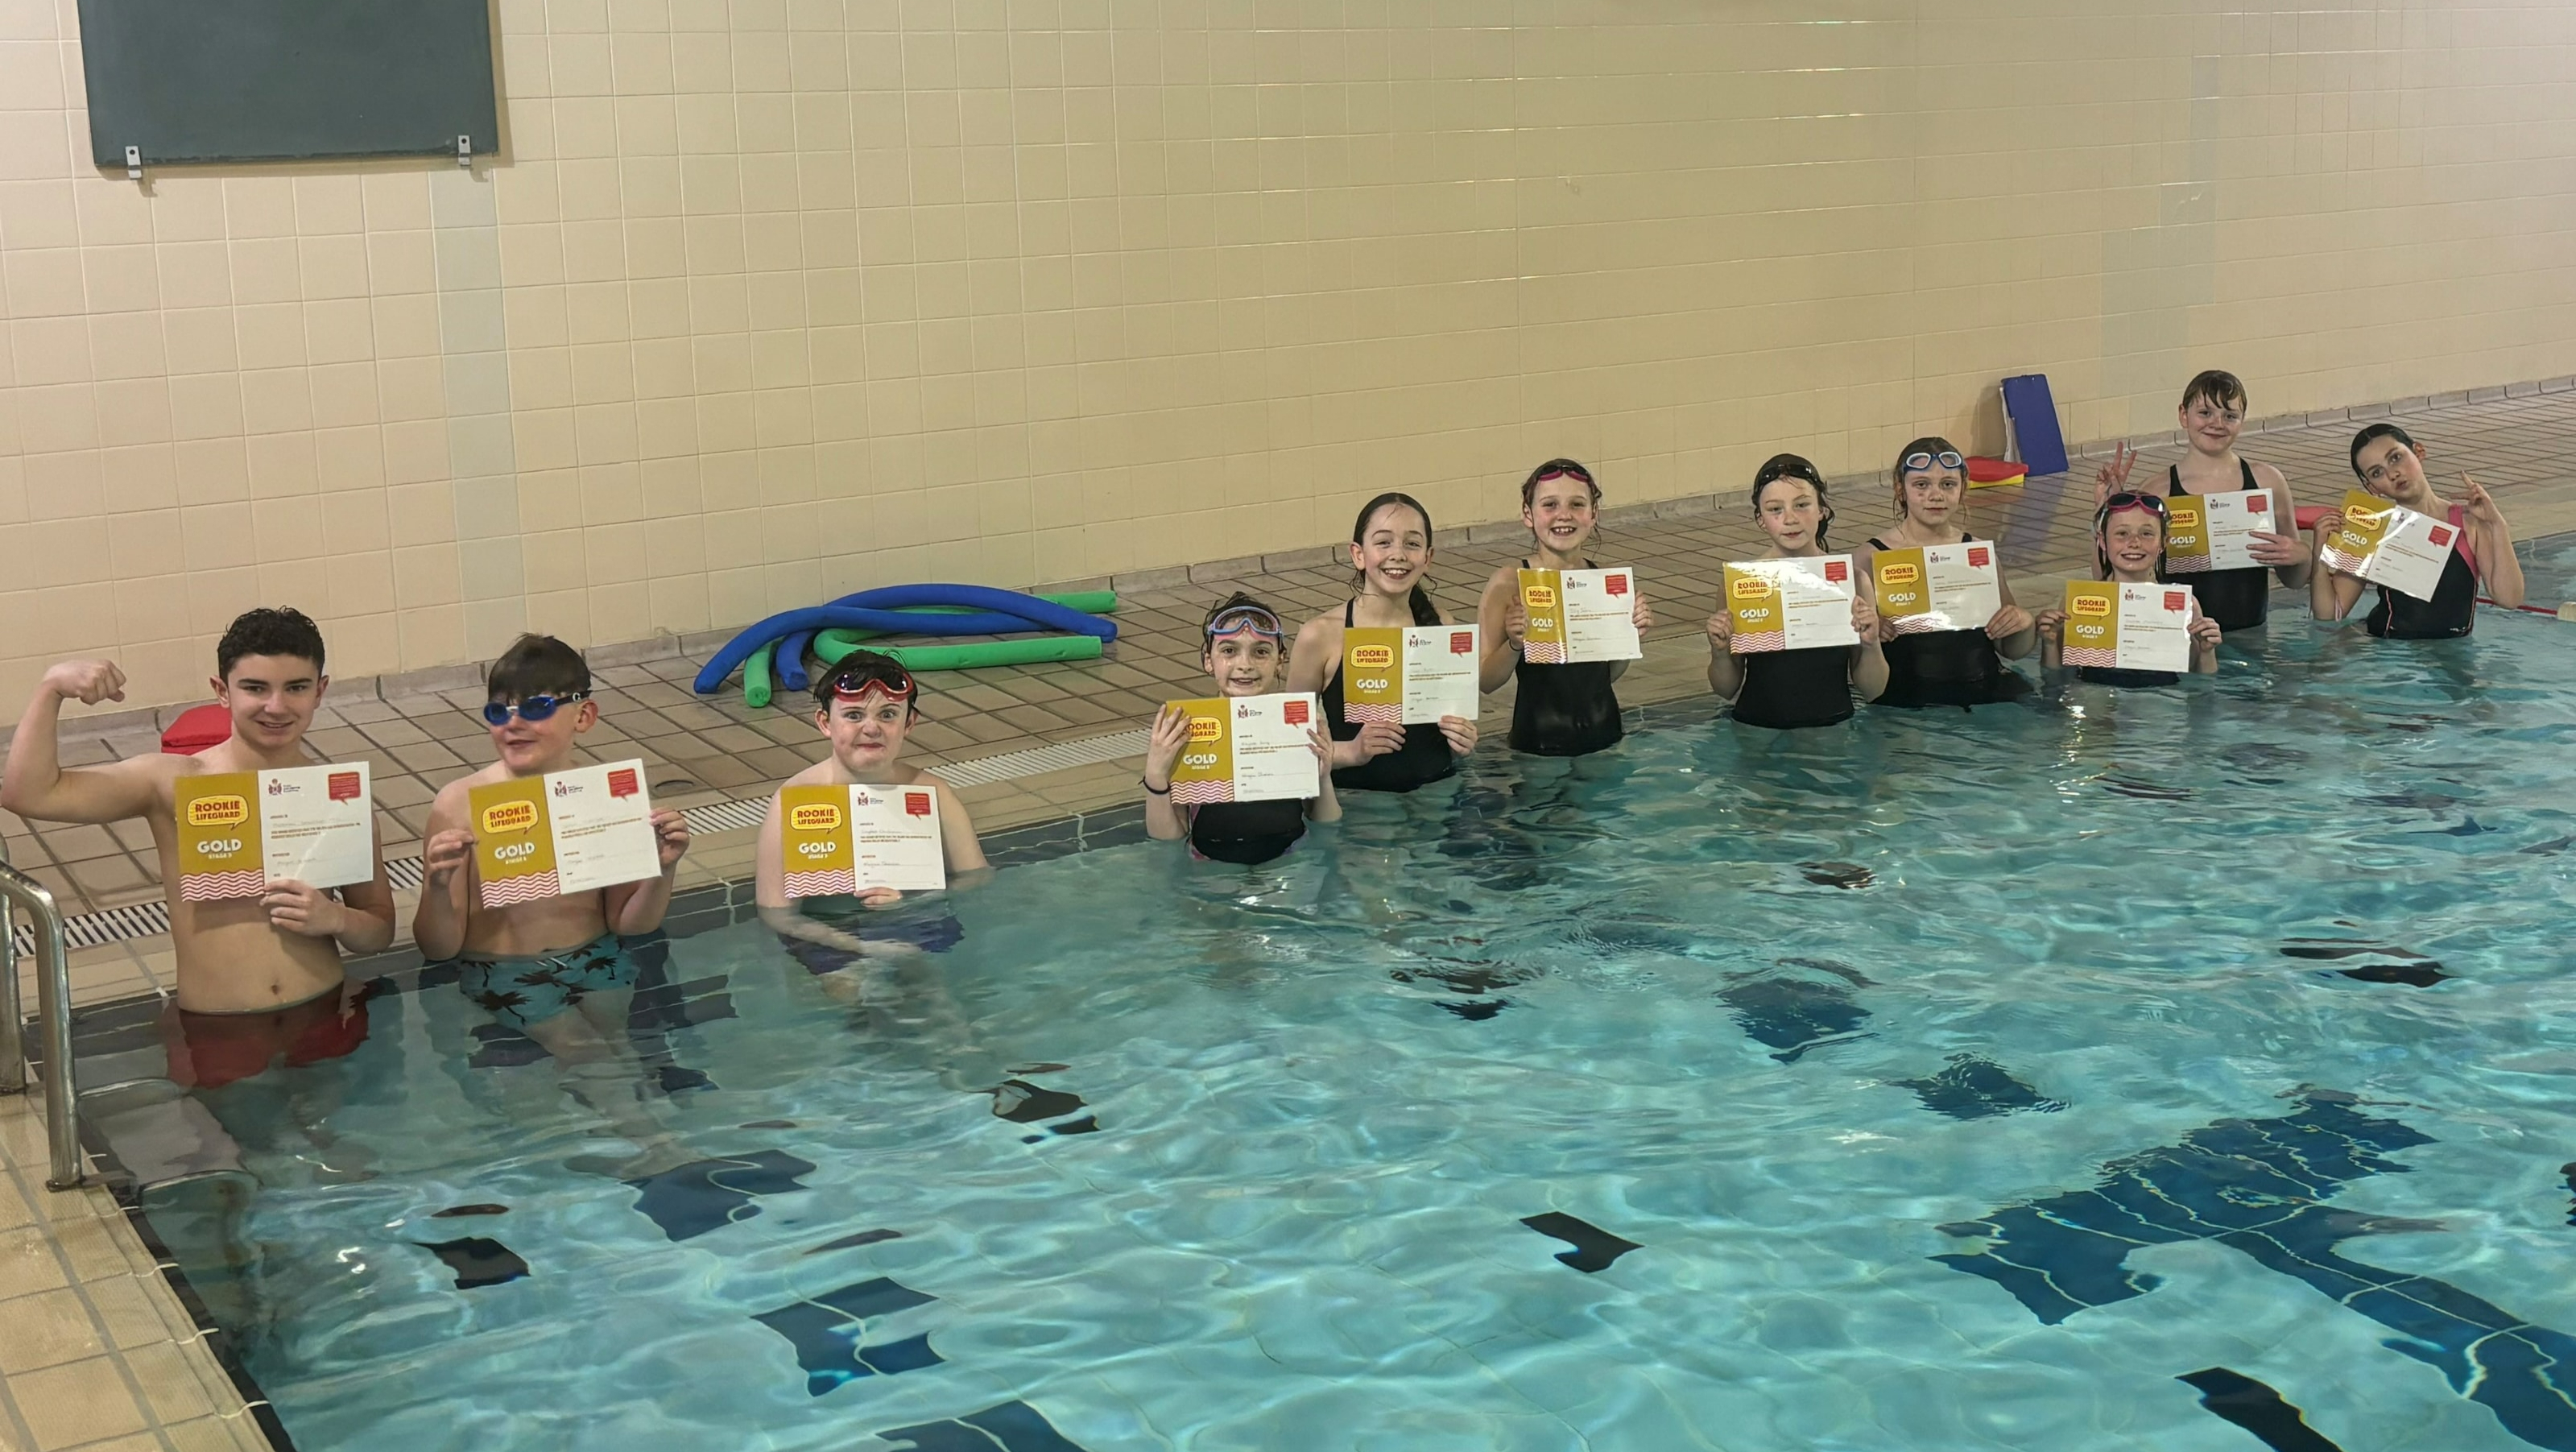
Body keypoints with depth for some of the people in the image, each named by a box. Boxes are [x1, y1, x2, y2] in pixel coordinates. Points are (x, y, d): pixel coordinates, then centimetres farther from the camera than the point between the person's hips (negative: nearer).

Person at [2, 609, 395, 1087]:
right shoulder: (174, 783, -2)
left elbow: (380, 929, 10)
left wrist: (335, 919, -11)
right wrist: (52, 688, -17)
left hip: (328, 1023, 2)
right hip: (215, 1039, -1)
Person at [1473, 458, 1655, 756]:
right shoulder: (1508, 583, -10)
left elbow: (1609, 673, 12)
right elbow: (1486, 681, -8)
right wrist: (1514, 644, -24)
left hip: (1604, 734, 3)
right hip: (1538, 744, -3)